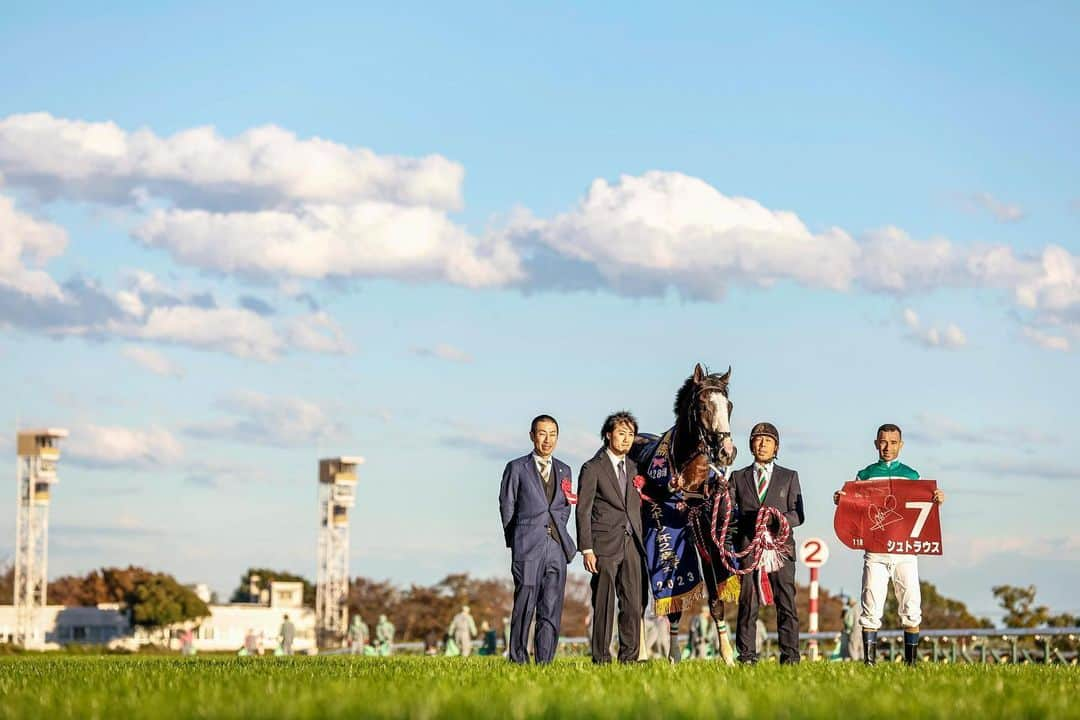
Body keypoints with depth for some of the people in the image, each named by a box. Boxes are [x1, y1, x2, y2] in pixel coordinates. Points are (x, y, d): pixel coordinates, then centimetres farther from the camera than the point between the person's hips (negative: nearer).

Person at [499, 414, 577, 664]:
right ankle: (518, 660, -1)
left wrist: (557, 533, 10)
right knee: (525, 605, -6)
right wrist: (516, 542, 6)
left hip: (556, 546, 4)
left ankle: (545, 661, 3)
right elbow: (507, 507, 5)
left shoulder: (564, 470, 16)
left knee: (551, 609, 1)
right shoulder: (517, 468, 4)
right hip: (527, 547, -4)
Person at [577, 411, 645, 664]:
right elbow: (583, 511, -5)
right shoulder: (593, 468, -2)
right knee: (603, 603, -3)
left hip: (631, 545, 5)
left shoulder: (633, 468, 15)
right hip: (605, 545, -5)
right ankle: (601, 657, 1)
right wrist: (587, 549, -11)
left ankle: (629, 655, 6)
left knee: (633, 603, 1)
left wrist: (639, 542, 12)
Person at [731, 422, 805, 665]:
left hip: (780, 545, 0)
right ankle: (746, 657, -1)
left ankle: (790, 657, -6)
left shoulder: (789, 477, 15)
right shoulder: (738, 477, 17)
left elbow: (798, 515, 7)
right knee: (747, 605, -3)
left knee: (786, 603, -6)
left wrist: (776, 519, -11)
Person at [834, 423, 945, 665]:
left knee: (911, 609, -2)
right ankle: (869, 661, -2)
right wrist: (840, 502, -10)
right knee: (871, 609, -5)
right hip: (874, 550, -1)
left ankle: (911, 661, 4)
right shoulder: (864, 476, 11)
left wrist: (938, 501, -8)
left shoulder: (912, 476, 12)